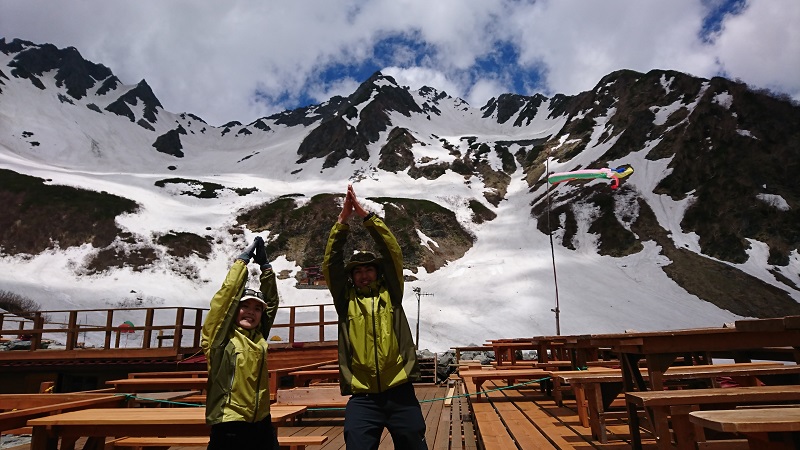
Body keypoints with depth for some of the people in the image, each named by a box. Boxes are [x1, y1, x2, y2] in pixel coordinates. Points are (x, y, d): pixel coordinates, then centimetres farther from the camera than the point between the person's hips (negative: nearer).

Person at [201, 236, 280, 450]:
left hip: (262, 426, 5)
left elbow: (272, 301, 10)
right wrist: (243, 259, -7)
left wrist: (264, 264, 7)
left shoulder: (258, 336, 8)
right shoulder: (220, 336, -5)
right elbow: (227, 295, -12)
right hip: (229, 429, -5)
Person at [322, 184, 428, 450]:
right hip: (362, 398, 0)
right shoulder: (345, 300, 7)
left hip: (399, 393, 0)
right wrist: (343, 219, -8)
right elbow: (331, 262, -1)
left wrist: (366, 215, -6)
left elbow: (393, 253, -1)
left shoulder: (391, 294, 7)